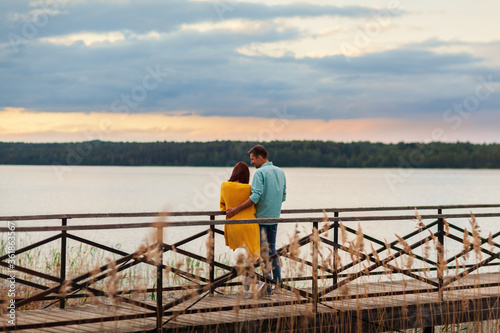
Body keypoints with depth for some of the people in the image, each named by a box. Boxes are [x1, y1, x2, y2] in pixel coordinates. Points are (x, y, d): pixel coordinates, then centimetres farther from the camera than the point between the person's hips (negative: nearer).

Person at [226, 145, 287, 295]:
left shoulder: (260, 173, -14)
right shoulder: (280, 172, 9)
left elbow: (255, 196, -24)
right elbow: (283, 196, 14)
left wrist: (236, 209, -22)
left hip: (261, 217, -7)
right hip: (274, 216, 7)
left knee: (264, 250, -3)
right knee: (272, 248, 17)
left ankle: (268, 287, -2)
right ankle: (278, 283, 19)